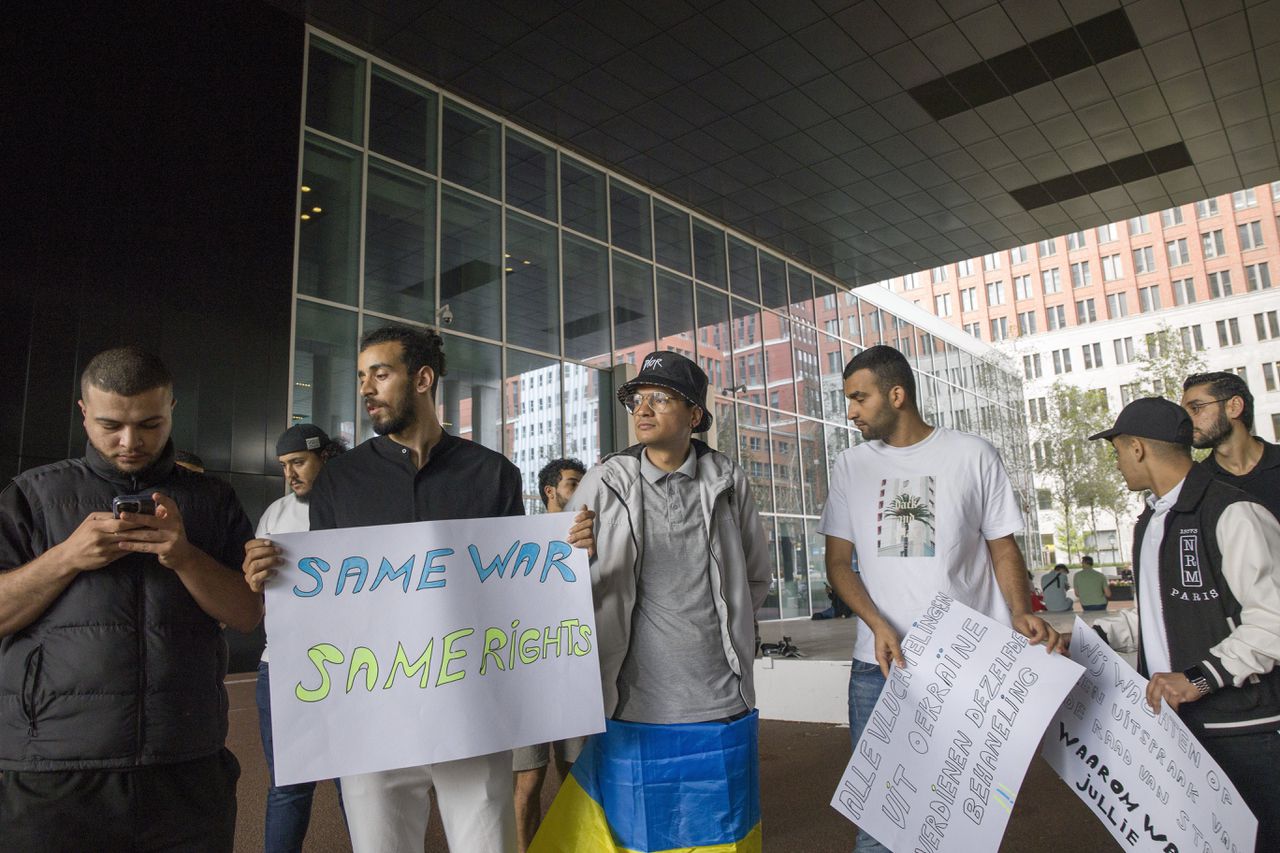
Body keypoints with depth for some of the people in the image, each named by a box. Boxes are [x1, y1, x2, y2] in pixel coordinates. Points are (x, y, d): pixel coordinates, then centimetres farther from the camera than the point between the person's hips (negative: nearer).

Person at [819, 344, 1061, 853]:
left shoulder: (973, 455, 2)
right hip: (879, 663, 2)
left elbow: (1003, 545, 7)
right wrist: (879, 625, -10)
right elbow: (838, 562, 6)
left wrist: (1020, 612, -11)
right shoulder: (852, 466, 8)